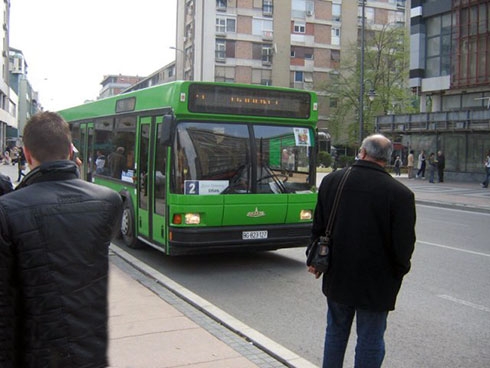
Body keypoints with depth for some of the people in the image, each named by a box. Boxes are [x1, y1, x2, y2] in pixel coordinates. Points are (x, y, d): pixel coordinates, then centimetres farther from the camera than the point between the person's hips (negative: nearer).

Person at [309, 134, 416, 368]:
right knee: (370, 341, 9)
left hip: (337, 278, 4)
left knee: (336, 332, 21)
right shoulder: (400, 194, -15)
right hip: (376, 283, -3)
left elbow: (318, 226, 3)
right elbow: (404, 243, -12)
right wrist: (397, 272, 6)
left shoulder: (331, 181, -4)